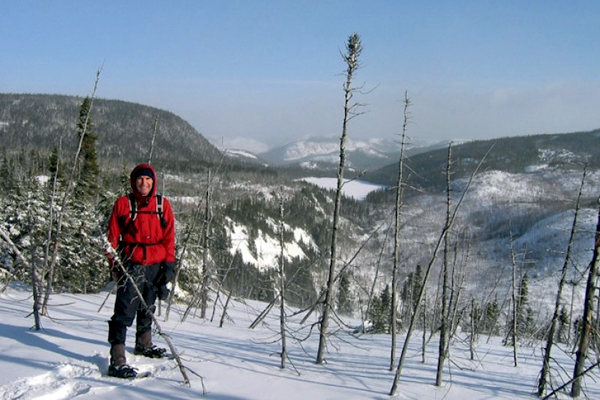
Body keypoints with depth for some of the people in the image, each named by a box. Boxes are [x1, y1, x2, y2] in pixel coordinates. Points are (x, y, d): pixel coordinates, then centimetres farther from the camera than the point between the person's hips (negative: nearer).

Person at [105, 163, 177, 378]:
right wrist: (114, 264, -4)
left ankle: (144, 345, 40)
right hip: (131, 265, -4)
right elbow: (112, 235, 1)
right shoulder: (123, 203, -1)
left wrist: (169, 264, 0)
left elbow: (169, 235, 6)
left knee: (148, 308, 20)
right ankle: (117, 361, -11)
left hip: (156, 266, 4)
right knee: (125, 312, -10)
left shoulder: (162, 204, 5)